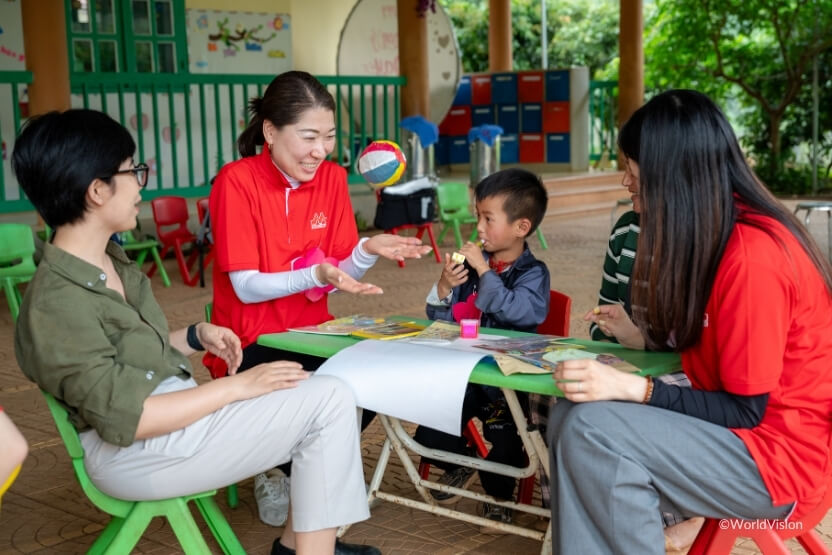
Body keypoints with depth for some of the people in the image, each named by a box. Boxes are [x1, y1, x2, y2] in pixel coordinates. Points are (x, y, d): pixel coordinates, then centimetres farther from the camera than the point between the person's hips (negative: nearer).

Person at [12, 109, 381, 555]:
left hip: (173, 409, 9)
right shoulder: (55, 304, -21)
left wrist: (196, 336, 0)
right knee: (329, 401, -15)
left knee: (327, 397, 6)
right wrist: (236, 387, -21)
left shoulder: (111, 263, 8)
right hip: (137, 453, -9)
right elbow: (125, 420, -24)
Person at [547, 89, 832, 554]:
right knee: (570, 415, -5)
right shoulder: (722, 236, 6)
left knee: (595, 429, -26)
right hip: (739, 432, 9)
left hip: (780, 459, -9)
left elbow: (746, 410, -20)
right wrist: (645, 336, 12)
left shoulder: (752, 256, -23)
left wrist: (632, 388, -27)